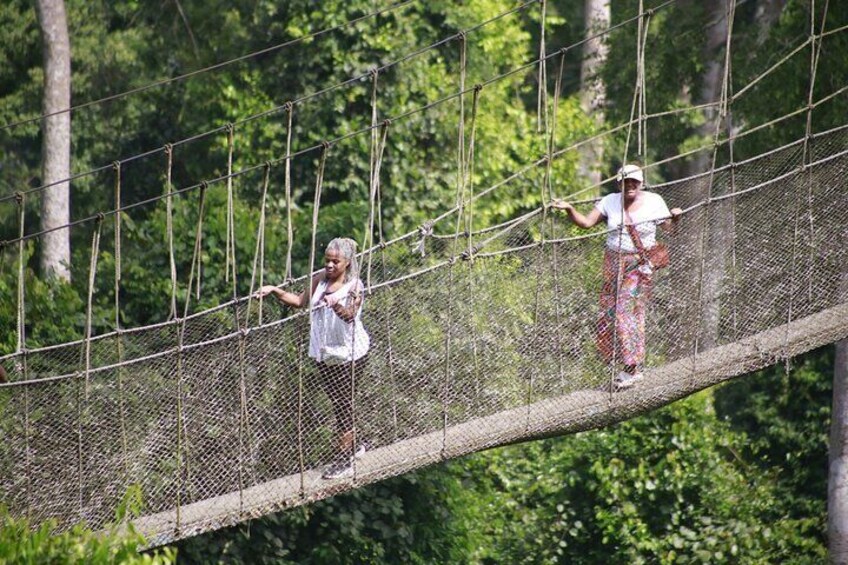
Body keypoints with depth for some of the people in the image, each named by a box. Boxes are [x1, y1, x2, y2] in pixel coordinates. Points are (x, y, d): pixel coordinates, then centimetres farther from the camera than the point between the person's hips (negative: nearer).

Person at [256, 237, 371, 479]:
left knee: (342, 404, -5)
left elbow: (349, 315, -34)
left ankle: (345, 460, 0)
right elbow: (300, 301, 13)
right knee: (337, 401, 16)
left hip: (349, 354, -7)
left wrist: (337, 306, -55)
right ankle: (353, 445, 35)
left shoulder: (354, 287, -17)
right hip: (325, 354, 7)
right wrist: (276, 291, 0)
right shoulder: (321, 279, 2)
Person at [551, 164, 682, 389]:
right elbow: (586, 222, 3)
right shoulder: (610, 202, 5)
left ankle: (633, 368, -8)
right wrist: (569, 210, -12)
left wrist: (674, 217, -21)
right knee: (607, 313, -2)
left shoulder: (654, 202, -1)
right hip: (613, 261, 4)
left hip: (641, 264, -4)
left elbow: (668, 228, 0)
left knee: (629, 311, -11)